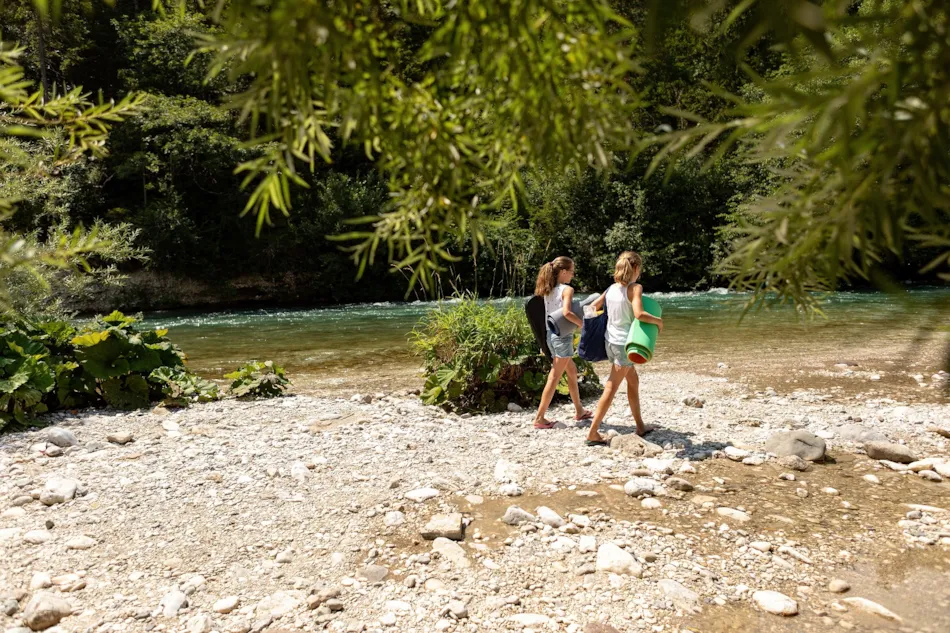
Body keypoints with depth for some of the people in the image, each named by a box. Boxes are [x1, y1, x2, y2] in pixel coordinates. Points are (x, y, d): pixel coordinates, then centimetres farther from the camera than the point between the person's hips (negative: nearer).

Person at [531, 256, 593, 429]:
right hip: (563, 336, -9)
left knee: (572, 371, 21)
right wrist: (584, 325, -20)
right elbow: (566, 312, -29)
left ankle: (579, 411, 32)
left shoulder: (548, 291, 9)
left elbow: (555, 313, 9)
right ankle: (540, 418, 1)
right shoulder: (567, 289, -13)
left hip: (551, 335, 9)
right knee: (554, 377, -2)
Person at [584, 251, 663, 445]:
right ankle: (593, 433, 0)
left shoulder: (611, 288, 5)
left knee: (633, 381, 21)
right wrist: (658, 320, -11)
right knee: (611, 388, -3)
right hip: (624, 343, -8)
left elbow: (593, 307, 10)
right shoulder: (635, 288, -14)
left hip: (610, 340, 8)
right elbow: (639, 314, -28)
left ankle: (640, 426, 30)